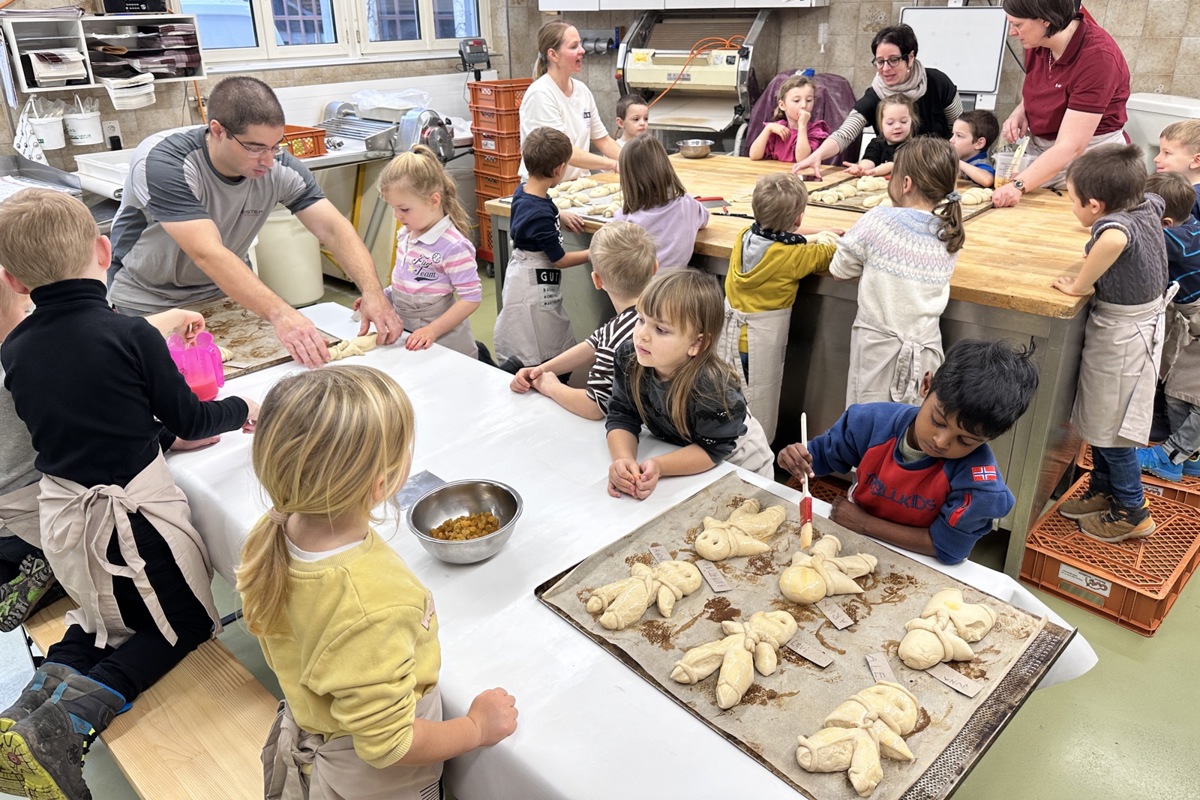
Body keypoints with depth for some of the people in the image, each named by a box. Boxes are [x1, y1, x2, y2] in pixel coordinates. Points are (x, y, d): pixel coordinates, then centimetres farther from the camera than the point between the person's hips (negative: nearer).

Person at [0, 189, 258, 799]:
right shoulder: (131, 335, -18)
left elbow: (78, 426, 11)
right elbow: (189, 417, -8)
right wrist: (241, 410, 11)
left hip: (61, 514, 6)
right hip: (129, 515, -6)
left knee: (108, 611, 32)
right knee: (189, 620, 15)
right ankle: (74, 715, -5)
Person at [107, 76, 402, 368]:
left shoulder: (279, 166, -15)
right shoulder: (163, 163, -29)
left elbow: (333, 228, -19)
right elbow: (208, 254, -39)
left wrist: (372, 292, -37)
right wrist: (280, 313, -52)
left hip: (221, 295, 4)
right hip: (148, 305, -4)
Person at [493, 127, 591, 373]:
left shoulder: (523, 191, 2)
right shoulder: (540, 214, -24)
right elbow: (560, 260, -14)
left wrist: (560, 217, 21)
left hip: (525, 278, 10)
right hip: (534, 288, -10)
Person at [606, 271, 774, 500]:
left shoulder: (713, 387, -38)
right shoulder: (628, 359, -24)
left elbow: (711, 450, -28)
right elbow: (622, 417, -19)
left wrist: (658, 467, -42)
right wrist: (624, 460, -38)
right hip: (677, 447, 4)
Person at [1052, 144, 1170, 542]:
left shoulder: (1115, 222, -28)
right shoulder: (1148, 205, -2)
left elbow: (1114, 239, -53)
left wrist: (1078, 285, -38)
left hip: (1121, 334, -9)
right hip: (1145, 319, 9)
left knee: (1110, 429, 6)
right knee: (1100, 419, 21)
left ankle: (1133, 513, 21)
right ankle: (1103, 491, 36)